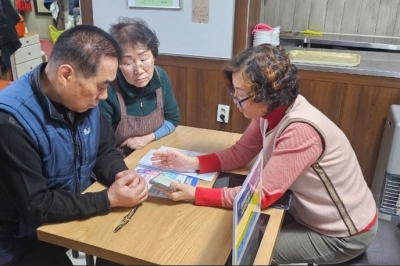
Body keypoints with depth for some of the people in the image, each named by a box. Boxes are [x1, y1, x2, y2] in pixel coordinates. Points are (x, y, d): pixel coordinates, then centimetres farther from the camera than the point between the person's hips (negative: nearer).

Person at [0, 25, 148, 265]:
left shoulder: (82, 97, -7)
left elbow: (106, 150, 4)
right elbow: (34, 205, -26)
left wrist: (122, 174, -18)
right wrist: (109, 199, -27)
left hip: (80, 211, 6)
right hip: (27, 238, -6)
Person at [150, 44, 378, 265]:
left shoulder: (300, 131, -35)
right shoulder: (272, 111, -10)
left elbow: (261, 194, -31)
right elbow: (239, 153, -3)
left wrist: (195, 194, -28)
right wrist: (191, 163, -14)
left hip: (343, 235, -7)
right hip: (313, 214, 7)